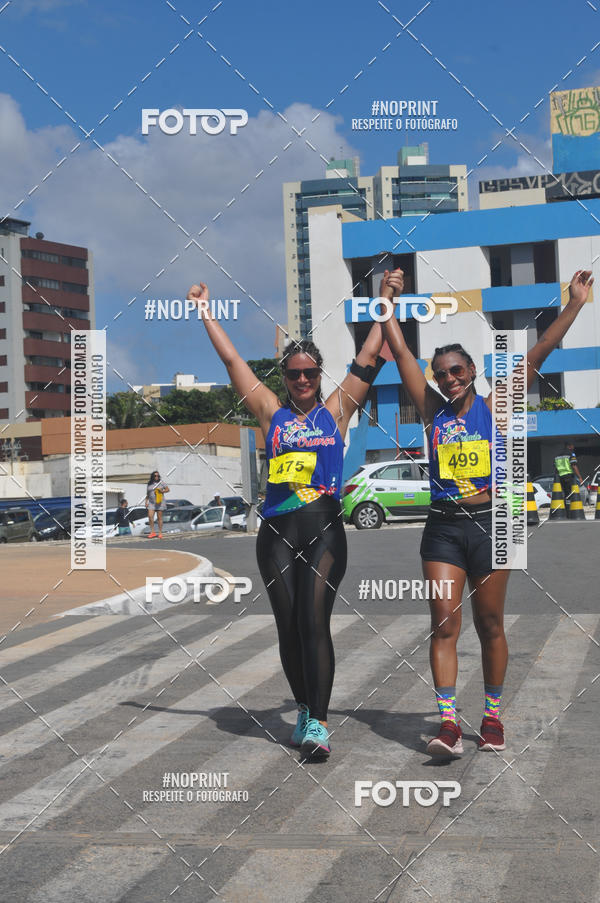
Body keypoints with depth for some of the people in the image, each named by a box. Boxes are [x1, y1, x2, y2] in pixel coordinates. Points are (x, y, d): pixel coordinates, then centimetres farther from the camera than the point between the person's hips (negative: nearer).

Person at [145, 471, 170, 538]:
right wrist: (146, 502, 4)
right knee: (150, 516, -12)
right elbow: (147, 494, 14)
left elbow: (168, 489, 2)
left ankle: (160, 533, 7)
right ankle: (152, 532, -5)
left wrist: (162, 491, -16)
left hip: (160, 502, -2)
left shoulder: (161, 482, -2)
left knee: (159, 517, 0)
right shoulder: (149, 484, 8)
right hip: (151, 502, 2)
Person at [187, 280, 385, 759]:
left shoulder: (335, 411, 9)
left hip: (325, 530, -2)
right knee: (288, 627, 5)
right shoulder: (272, 413, 12)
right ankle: (304, 710, 20)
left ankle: (318, 723, -12)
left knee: (315, 621, -12)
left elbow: (370, 355, 10)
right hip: (278, 531, 2)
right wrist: (205, 310, 16)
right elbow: (232, 360, 14)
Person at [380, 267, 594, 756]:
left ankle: (493, 717, 19)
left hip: (489, 523, -1)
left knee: (490, 625, 7)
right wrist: (387, 300, 6)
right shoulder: (432, 409, 6)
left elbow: (538, 353, -2)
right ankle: (449, 722, -8)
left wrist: (575, 303, -5)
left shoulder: (494, 407, 2)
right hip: (443, 528, 1)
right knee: (444, 625, -6)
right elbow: (401, 352, 6)